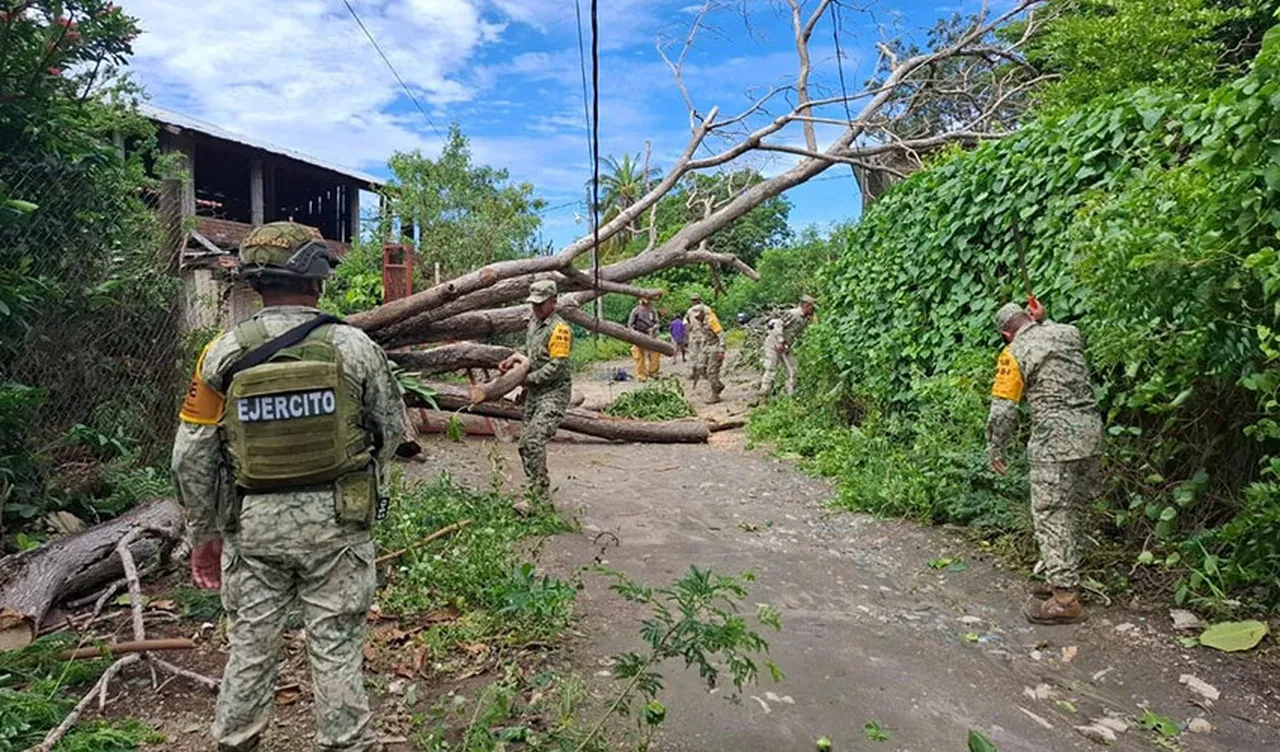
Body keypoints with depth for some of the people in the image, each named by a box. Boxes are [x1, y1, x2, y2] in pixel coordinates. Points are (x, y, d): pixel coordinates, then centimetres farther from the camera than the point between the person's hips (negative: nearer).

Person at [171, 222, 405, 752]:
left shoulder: (223, 354, -5)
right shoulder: (353, 345, -10)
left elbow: (191, 456, 0)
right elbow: (393, 428, 0)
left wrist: (204, 534, 12)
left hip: (253, 523, 2)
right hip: (335, 521, -2)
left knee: (250, 643, 18)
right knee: (336, 647, 11)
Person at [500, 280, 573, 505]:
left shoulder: (559, 329, -15)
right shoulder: (534, 321, 13)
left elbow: (557, 366, -21)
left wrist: (529, 379, -13)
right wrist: (515, 358, 8)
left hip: (554, 393, -9)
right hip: (534, 392, 10)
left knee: (534, 441, -20)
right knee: (525, 443, 11)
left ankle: (534, 497, -16)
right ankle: (541, 488, 24)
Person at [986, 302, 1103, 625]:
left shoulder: (1014, 354, -7)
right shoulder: (1068, 333, 9)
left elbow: (1002, 410, -9)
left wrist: (995, 450, 1)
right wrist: (1042, 321, 32)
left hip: (1055, 441, -7)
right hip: (1091, 432, 7)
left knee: (1051, 516, -1)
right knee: (1073, 514, 16)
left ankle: (1065, 600, 1)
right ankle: (1065, 581, 28)